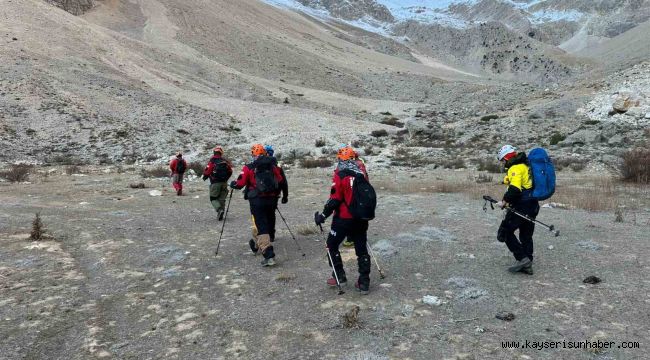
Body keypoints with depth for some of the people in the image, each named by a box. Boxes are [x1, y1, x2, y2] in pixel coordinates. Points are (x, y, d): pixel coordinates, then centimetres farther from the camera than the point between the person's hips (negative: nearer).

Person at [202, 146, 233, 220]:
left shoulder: (212, 161, -9)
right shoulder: (225, 161, 5)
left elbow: (207, 171, -12)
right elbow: (230, 171, 8)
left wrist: (205, 177, 9)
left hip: (215, 183, -4)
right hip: (224, 183, 4)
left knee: (213, 198, 7)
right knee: (222, 199, 13)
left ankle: (219, 209, -17)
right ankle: (220, 215, 14)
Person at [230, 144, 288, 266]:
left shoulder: (248, 168, -4)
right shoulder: (273, 166, 8)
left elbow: (240, 183, -6)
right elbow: (282, 182, 8)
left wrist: (232, 184, 16)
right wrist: (285, 195, 21)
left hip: (257, 201, -4)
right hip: (271, 200, 4)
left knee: (262, 226, -5)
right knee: (269, 224, 23)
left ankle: (269, 255, -14)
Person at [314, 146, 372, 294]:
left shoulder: (340, 175, -13)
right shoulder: (362, 174, 3)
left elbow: (334, 200, -16)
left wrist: (323, 216, -5)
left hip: (344, 218, -5)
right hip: (361, 219, 5)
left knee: (332, 244, 14)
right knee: (362, 249, 13)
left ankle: (339, 276, 17)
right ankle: (364, 282, 15)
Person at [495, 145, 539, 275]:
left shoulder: (515, 168, -14)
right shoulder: (525, 165, 17)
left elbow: (515, 189, -26)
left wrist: (504, 201, -16)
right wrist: (510, 201, 15)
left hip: (522, 206, -10)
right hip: (533, 205, 10)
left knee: (505, 232, -3)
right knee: (526, 236, 15)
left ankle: (522, 258, -7)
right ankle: (527, 265, 20)